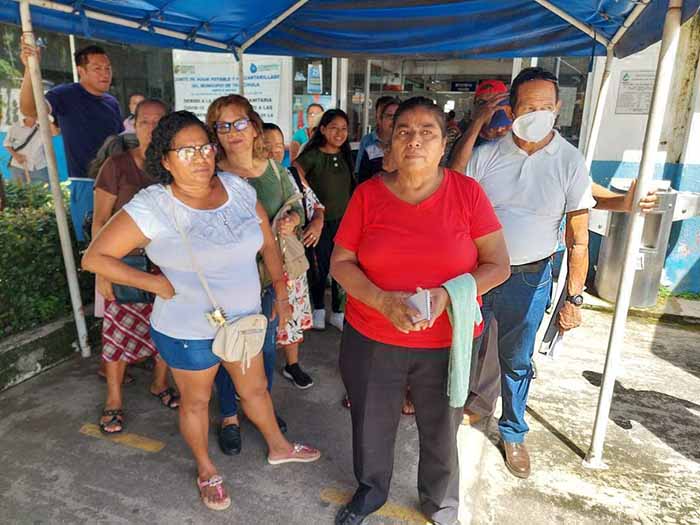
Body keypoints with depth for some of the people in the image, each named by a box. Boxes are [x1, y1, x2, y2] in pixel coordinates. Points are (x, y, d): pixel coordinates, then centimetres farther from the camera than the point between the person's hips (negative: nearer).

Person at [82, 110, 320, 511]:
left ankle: (278, 447, 51)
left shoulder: (238, 188, -7)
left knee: (255, 388, 24)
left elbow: (268, 243, 3)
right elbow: (95, 257, -14)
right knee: (196, 402, 20)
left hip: (244, 319, 4)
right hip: (188, 332, -4)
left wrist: (281, 293, 5)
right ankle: (206, 470, 46)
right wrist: (157, 283, -19)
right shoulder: (151, 207, -20)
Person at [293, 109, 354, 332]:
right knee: (322, 267, 5)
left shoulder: (346, 156, 7)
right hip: (321, 221, -4)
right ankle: (318, 310, 27)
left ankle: (337, 312, 23)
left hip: (344, 220, 4)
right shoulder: (313, 156, -10)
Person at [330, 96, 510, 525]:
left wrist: (446, 294, -22)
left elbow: (498, 265, -6)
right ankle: (371, 490, 52)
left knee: (441, 433, 19)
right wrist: (383, 300, -21)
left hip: (449, 343, 0)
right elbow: (340, 263, -4)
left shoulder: (467, 192, -8)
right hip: (372, 341, 1)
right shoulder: (368, 194, -5)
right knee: (373, 426, 21)